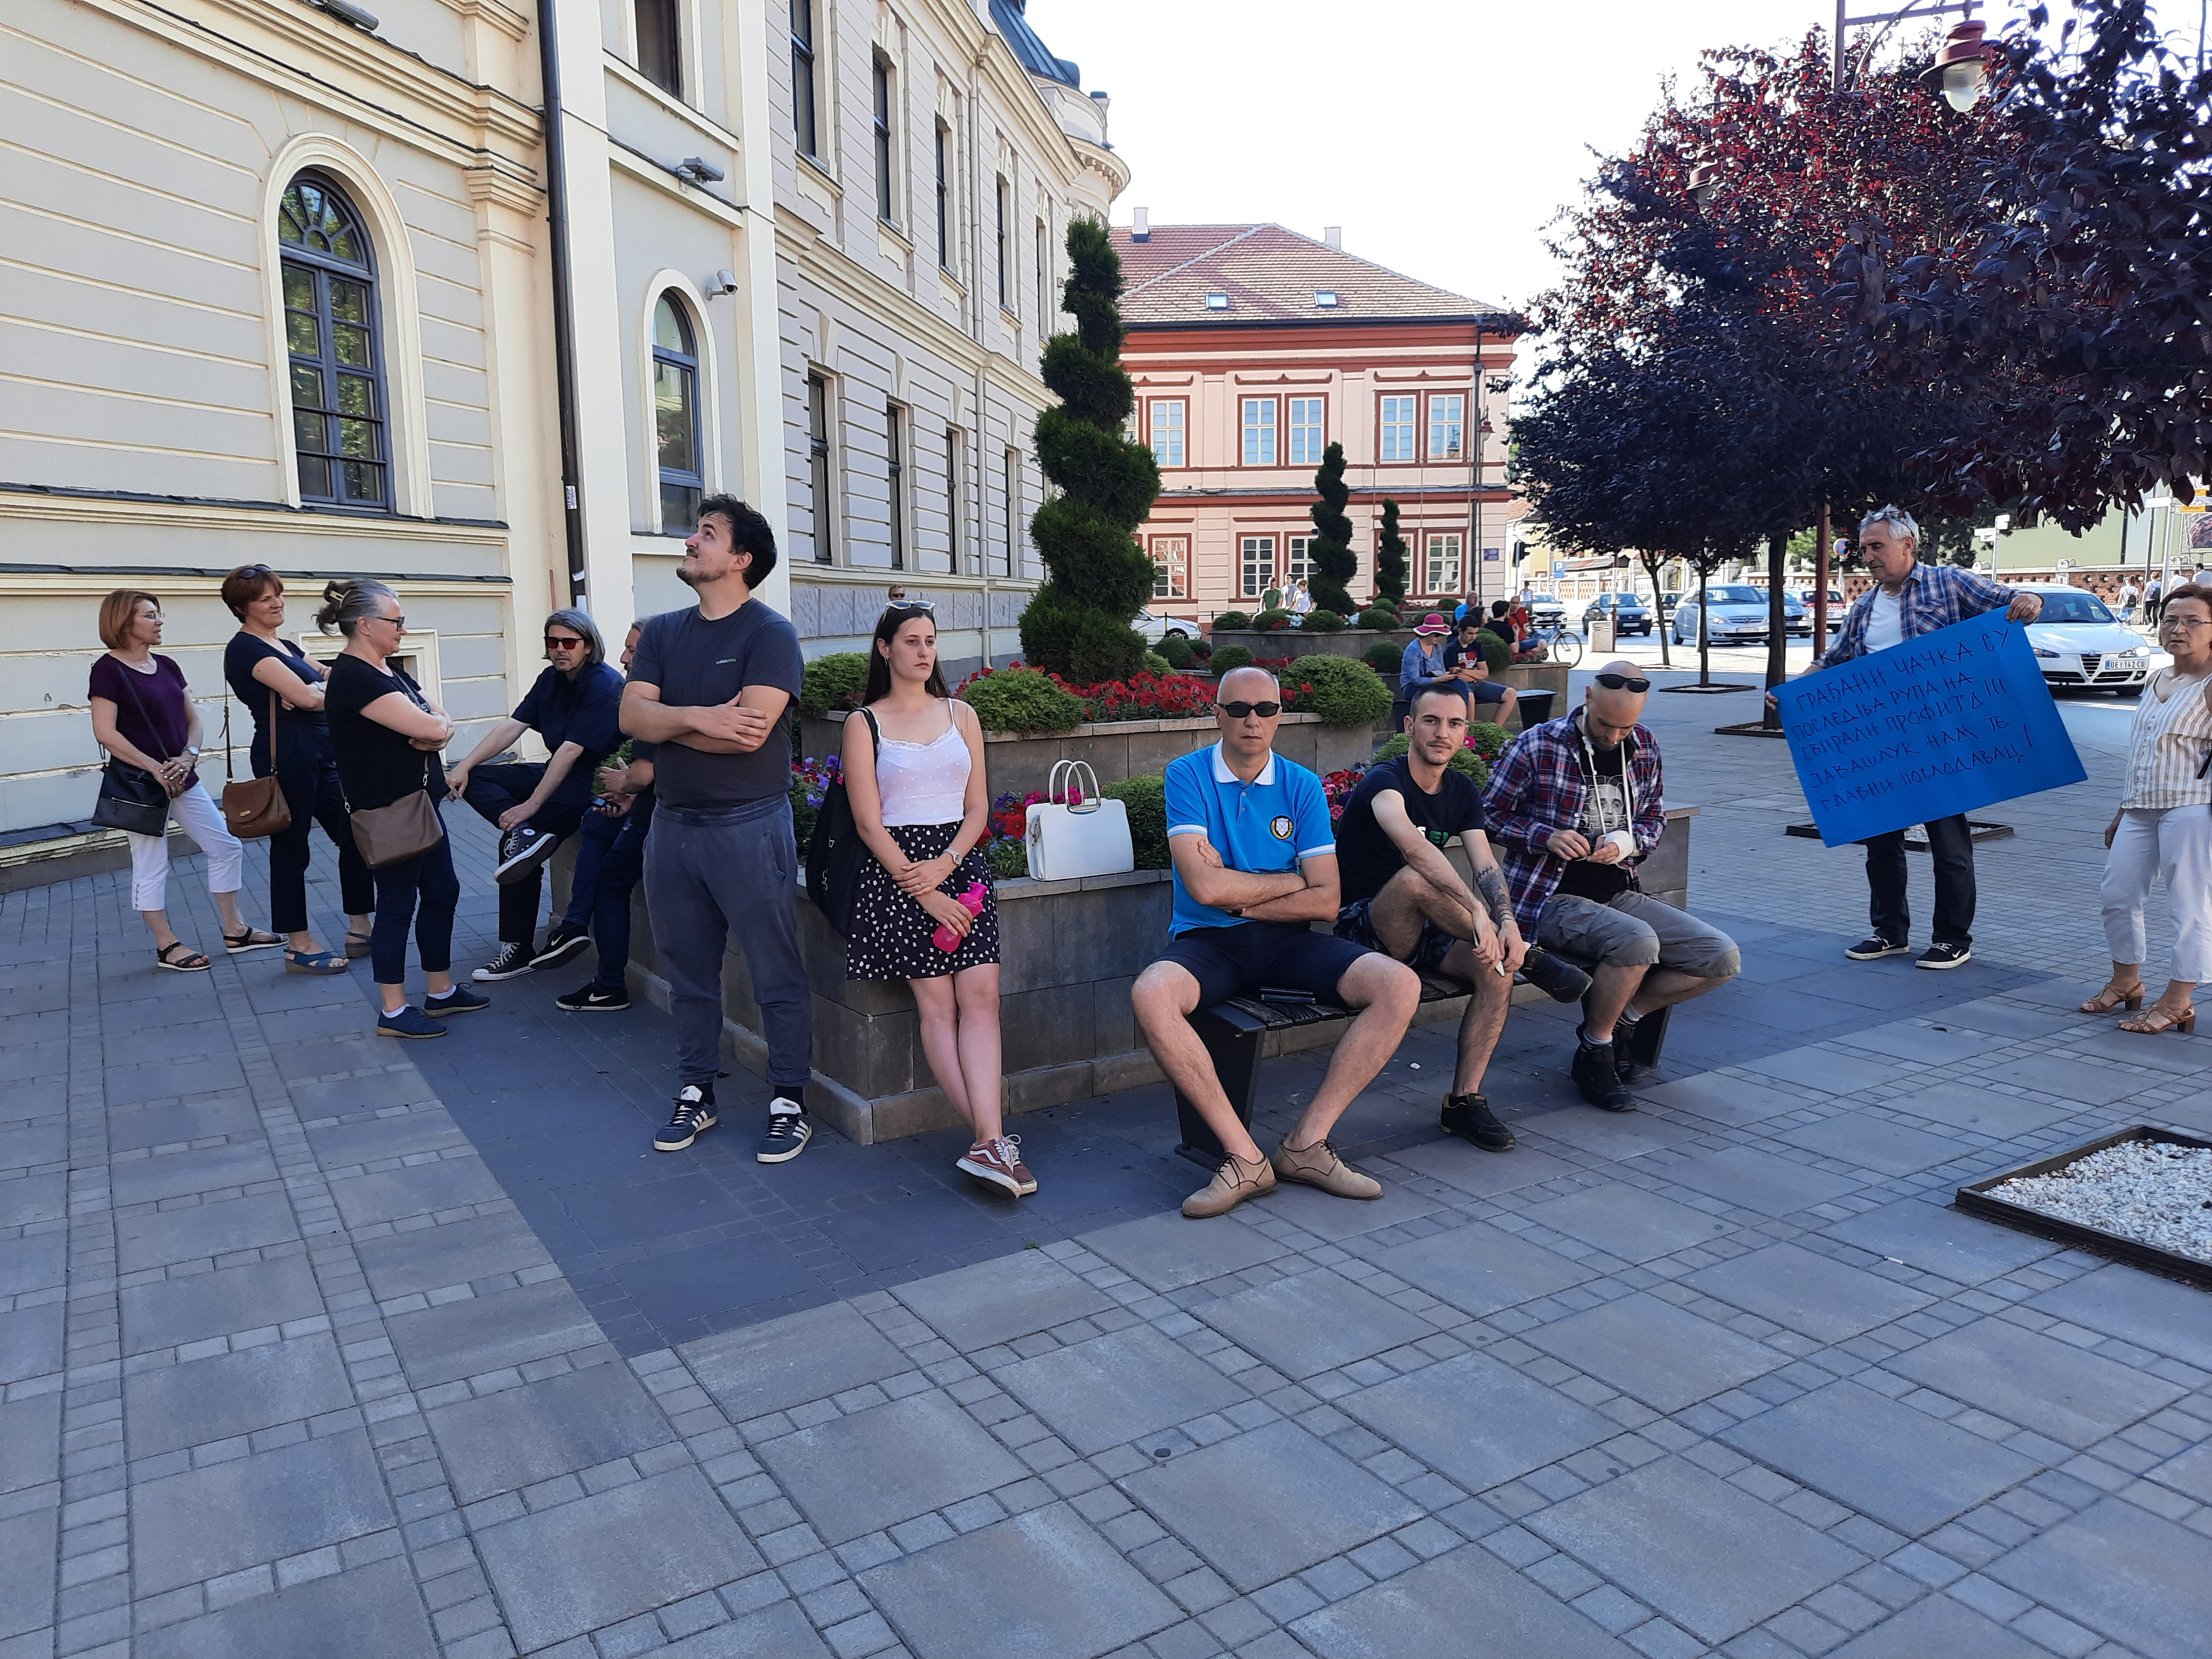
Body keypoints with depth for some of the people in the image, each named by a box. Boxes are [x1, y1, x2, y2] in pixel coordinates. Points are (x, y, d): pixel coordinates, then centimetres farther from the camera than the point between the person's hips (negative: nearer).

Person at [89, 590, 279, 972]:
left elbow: (193, 718, 9)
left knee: (227, 847, 9)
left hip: (182, 777, 7)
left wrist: (188, 756, -9)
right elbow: (105, 732, -17)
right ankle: (167, 945, 14)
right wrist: (155, 768, -18)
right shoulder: (109, 668, -11)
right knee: (151, 865, 3)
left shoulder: (167, 666, 9)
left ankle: (235, 932, 19)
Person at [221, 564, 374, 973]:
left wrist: (309, 693, -14)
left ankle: (359, 931, 19)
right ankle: (299, 949, 10)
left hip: (319, 753, 9)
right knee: (291, 849, 0)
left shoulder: (284, 647, 19)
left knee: (354, 834, 10)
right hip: (286, 755, -9)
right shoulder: (246, 648, -10)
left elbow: (321, 685, 8)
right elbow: (306, 696, -21)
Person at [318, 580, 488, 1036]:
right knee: (398, 903, -1)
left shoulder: (388, 669, 11)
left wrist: (435, 731, -15)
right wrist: (437, 727, -4)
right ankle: (394, 1012, 11)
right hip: (387, 813, -10)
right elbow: (430, 727, -27)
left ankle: (441, 992, 27)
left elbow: (440, 720, 9)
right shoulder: (354, 678, -20)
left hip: (419, 802, 10)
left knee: (442, 891, 15)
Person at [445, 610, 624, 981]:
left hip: (593, 781, -9)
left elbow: (571, 750, -24)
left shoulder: (605, 686, -20)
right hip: (556, 771, 9)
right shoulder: (551, 679, 6)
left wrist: (532, 804, -25)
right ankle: (525, 834, -23)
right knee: (476, 779, -2)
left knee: (517, 850, -17)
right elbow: (513, 725, 3)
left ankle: (519, 950, -6)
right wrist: (464, 767, -8)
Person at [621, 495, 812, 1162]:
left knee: (776, 976, 2)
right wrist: (701, 717, -19)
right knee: (688, 973, 15)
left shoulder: (769, 634, -8)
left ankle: (790, 1103, 13)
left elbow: (748, 734, -20)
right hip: (673, 824, 6)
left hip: (749, 826, -6)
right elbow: (631, 714, -2)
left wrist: (665, 723, -7)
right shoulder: (663, 633, 11)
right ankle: (695, 1095, 28)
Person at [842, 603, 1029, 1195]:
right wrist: (924, 892, -10)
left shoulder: (960, 715, 16)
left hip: (961, 862, 3)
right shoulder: (864, 724, 6)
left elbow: (978, 809, 12)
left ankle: (987, 1143, -20)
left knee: (981, 993, -14)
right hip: (898, 868, -3)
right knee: (936, 1003, -12)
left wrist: (944, 865, -7)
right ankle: (992, 1139, -12)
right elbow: (869, 823, -1)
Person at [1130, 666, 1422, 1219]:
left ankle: (1306, 1143, -13)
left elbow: (1326, 902, -2)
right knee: (1150, 994, -35)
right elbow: (1205, 888, -14)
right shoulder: (1187, 775, -1)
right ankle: (1245, 1157, -24)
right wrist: (1292, 881, -2)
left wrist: (1238, 898, -8)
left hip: (1285, 942, 3)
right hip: (1208, 942, -3)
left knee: (1399, 985, -19)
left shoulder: (1302, 786, 6)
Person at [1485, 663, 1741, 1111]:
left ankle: (1619, 1018, 10)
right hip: (1551, 898, -6)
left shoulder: (1645, 748, 9)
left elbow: (1654, 820, 18)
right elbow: (1488, 817, -3)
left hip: (1620, 893, 7)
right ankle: (1594, 1053, -9)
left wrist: (1626, 841, -5)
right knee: (1637, 941, -35)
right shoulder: (1536, 747, -7)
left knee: (1721, 957, -8)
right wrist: (1545, 836, -19)